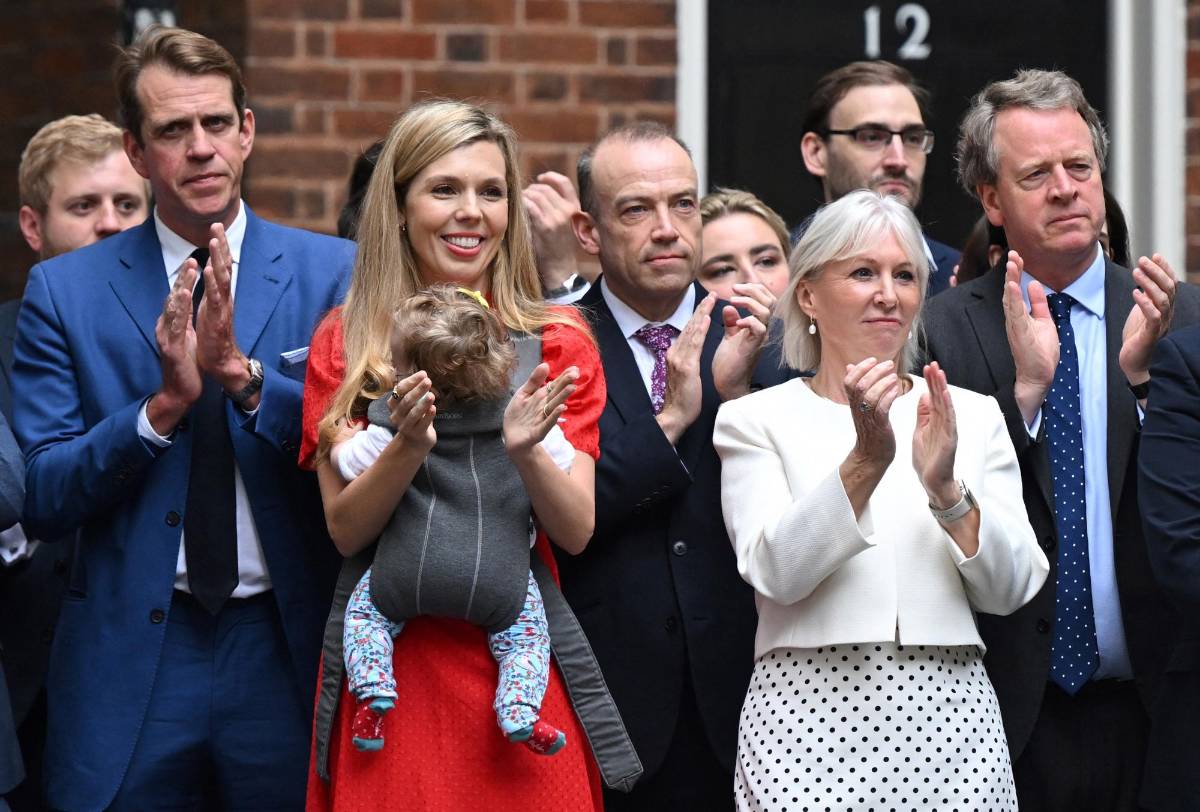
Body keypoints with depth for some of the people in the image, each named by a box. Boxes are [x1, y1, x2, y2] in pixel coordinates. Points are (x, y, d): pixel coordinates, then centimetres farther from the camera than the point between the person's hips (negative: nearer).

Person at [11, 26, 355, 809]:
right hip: (129, 660, 0)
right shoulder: (64, 291, 1)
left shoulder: (334, 274, 0)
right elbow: (41, 499, -3)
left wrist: (244, 375, -20)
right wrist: (164, 404, -17)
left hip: (289, 654, 0)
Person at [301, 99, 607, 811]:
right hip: (392, 666, 0)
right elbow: (345, 530, -4)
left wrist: (526, 450, -23)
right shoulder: (346, 342, 2)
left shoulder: (557, 342, 3)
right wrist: (409, 446, -22)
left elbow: (577, 532, -4)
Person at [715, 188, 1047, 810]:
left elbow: (1009, 589, 1)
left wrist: (946, 487, -15)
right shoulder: (756, 420, 4)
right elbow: (774, 572, -11)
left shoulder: (973, 415, 10)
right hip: (811, 717, -2)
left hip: (949, 714, 2)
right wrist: (866, 461, -22)